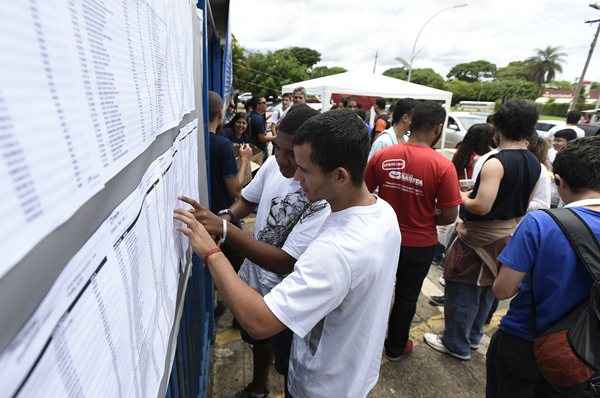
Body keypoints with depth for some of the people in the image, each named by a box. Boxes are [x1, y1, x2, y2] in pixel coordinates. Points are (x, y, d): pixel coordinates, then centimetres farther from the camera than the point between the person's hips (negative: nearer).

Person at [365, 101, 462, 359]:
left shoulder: (382, 156, -12)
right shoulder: (443, 166, -20)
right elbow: (449, 217, -14)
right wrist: (423, 217, 5)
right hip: (419, 245, -2)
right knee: (406, 297, 21)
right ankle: (395, 347, 42)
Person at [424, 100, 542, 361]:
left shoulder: (496, 162, -23)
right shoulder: (535, 164, 3)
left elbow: (481, 206, -28)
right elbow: (523, 203, 11)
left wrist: (462, 198, -10)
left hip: (483, 236, -8)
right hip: (511, 232, 8)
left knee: (463, 290, 6)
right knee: (487, 288, 21)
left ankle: (456, 344, 21)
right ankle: (473, 336, 39)